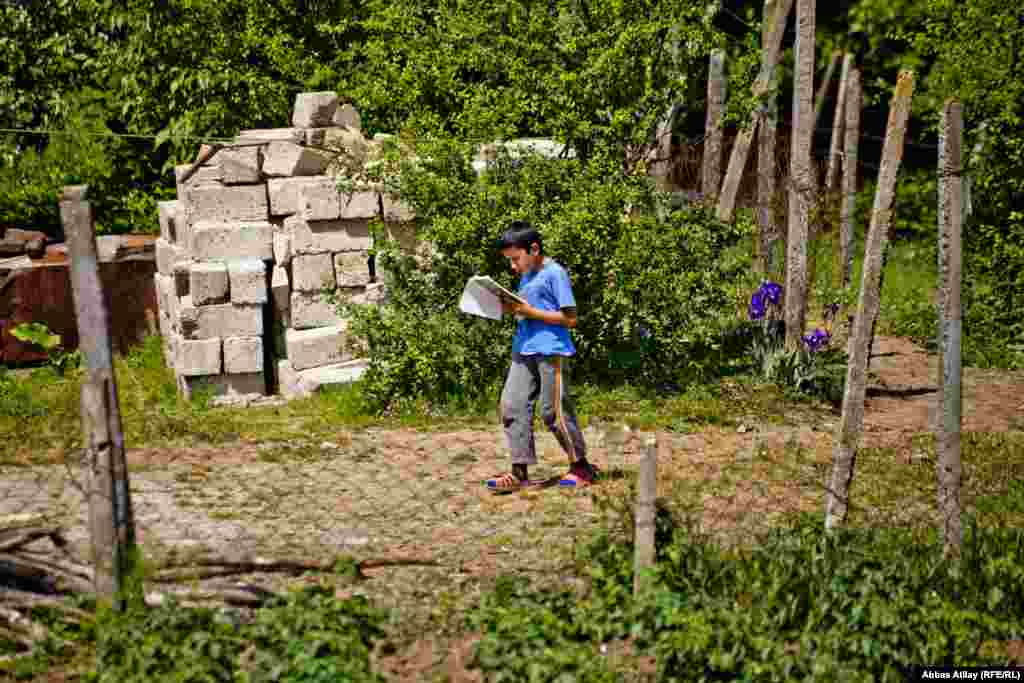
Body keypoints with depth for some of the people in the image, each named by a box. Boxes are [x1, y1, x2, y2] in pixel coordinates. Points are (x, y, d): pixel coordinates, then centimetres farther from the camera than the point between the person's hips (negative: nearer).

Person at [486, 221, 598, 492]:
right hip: (523, 350, 8)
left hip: (551, 351, -8)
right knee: (511, 406, 0)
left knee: (554, 411, -3)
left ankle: (581, 466, 13)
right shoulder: (526, 276, 16)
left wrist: (529, 311, -16)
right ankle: (520, 471, 2)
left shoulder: (555, 273, -10)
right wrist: (512, 308, 3)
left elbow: (569, 318, -13)